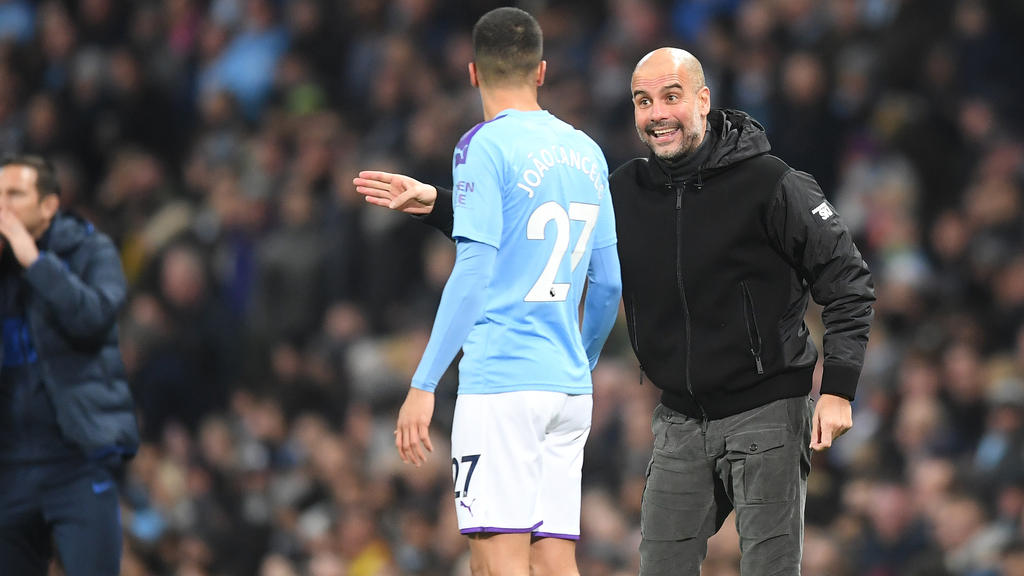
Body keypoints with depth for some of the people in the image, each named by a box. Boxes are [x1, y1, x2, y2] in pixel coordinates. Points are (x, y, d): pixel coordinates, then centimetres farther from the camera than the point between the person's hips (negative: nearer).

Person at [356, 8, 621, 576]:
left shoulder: (485, 146, -6)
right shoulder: (586, 151, 14)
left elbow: (474, 273, -13)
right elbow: (608, 284, 17)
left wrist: (423, 384, -12)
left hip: (501, 382, -7)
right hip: (568, 385, 7)